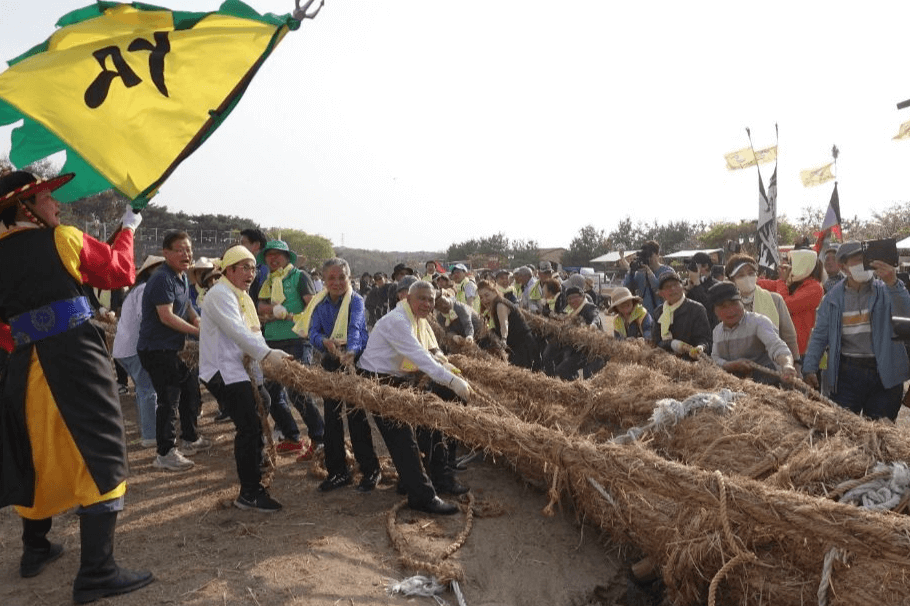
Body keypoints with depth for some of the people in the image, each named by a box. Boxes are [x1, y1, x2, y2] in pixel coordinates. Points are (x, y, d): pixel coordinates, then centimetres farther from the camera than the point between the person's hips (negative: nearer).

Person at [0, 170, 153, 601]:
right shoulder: (63, 239, -2)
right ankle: (96, 572, -7)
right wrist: (127, 231, 22)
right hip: (74, 355, -6)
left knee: (38, 453, 20)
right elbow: (121, 273, 9)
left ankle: (35, 549, 36)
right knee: (100, 453, -5)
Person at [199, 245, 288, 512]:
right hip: (222, 370, -10)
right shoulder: (220, 295, -13)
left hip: (235, 371, 10)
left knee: (251, 428, 13)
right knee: (249, 428, -12)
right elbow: (238, 332, -28)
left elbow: (252, 335, 16)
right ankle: (249, 493, -2)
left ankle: (252, 486, 26)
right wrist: (267, 353, -38)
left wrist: (259, 381, 14)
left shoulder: (242, 297, 19)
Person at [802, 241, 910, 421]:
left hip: (885, 374, -1)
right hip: (847, 374, 1)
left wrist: (893, 284, -33)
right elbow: (819, 336, 6)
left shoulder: (886, 290, -2)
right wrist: (809, 368, -2)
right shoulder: (833, 298, 3)